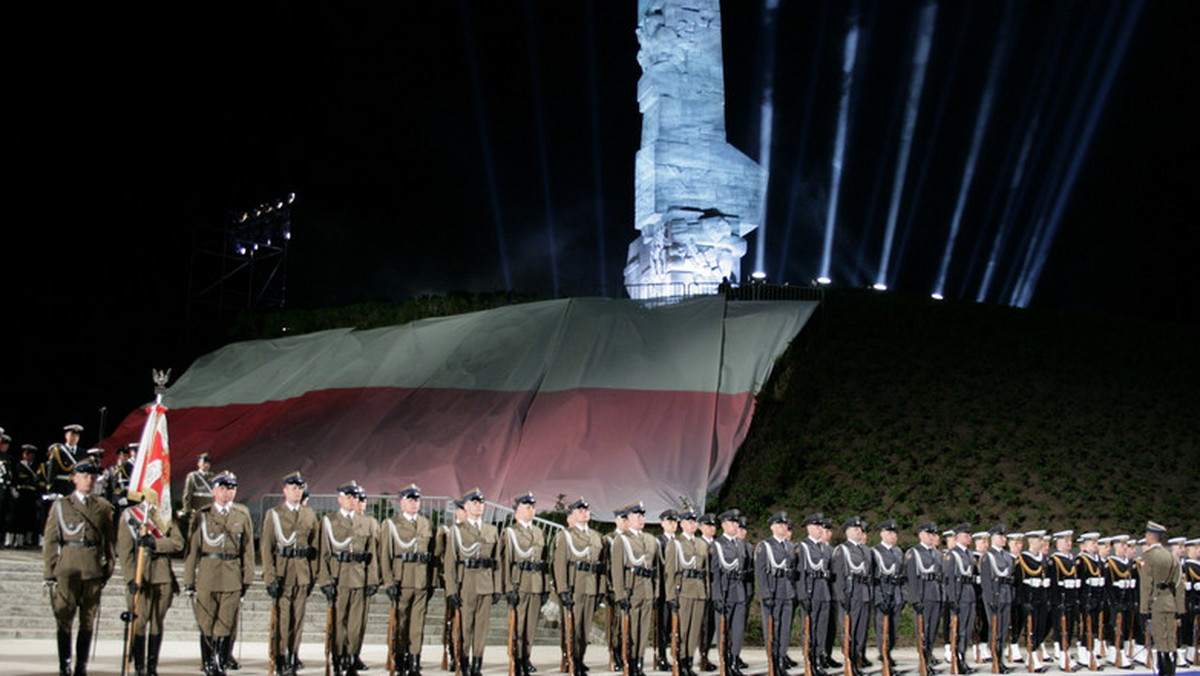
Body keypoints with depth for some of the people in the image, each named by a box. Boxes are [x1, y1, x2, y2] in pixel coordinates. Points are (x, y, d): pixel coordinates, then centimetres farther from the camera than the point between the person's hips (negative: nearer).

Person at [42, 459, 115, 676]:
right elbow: (50, 540, 5)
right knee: (64, 619, -6)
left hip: (94, 570, 2)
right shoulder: (60, 505, 8)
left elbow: (109, 540, 15)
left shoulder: (103, 507, 13)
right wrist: (50, 571, -2)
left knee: (88, 621, 3)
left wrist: (109, 567, 7)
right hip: (67, 568, -2)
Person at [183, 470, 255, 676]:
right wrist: (189, 580, -1)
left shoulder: (242, 515, 7)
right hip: (206, 578, -1)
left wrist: (247, 578, 5)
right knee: (206, 624, 2)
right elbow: (192, 549, 3)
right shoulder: (201, 515, 4)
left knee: (227, 624, 0)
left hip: (232, 579, 1)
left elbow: (248, 549, 9)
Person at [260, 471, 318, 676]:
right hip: (281, 572, -3)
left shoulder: (310, 515, 11)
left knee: (298, 617, 5)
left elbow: (315, 546, 13)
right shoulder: (273, 514, 1)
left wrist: (313, 575, 7)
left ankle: (293, 657, 14)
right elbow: (266, 547, -3)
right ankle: (280, 659, 0)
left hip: (303, 573, 3)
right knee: (281, 617, -5)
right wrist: (270, 577, -11)